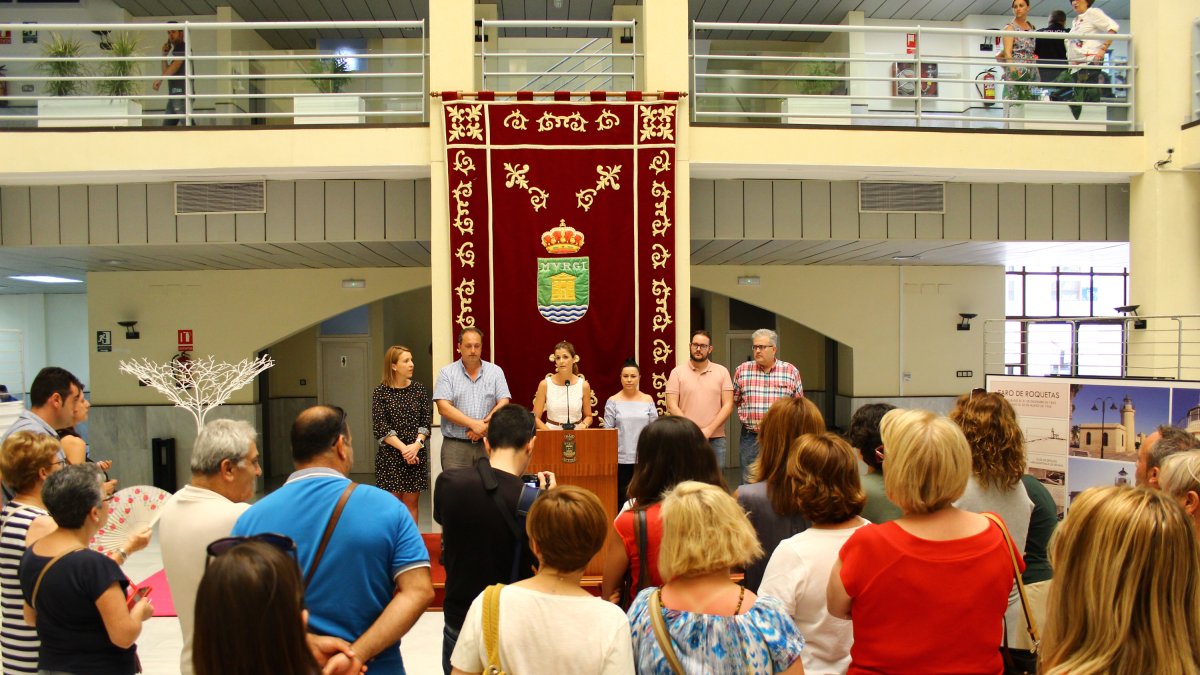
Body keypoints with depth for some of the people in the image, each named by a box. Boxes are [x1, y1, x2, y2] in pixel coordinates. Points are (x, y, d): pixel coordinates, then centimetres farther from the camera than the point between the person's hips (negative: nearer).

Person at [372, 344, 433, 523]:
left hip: (416, 454, 2)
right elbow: (380, 427, -9)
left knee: (412, 502, 7)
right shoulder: (381, 392, -4)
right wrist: (403, 448, -16)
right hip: (390, 454, -2)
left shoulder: (419, 389, 4)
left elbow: (426, 421, 2)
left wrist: (416, 445, -13)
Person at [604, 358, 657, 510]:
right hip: (621, 459, -1)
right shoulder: (613, 402, 0)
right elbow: (607, 431, 0)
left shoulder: (648, 400, 5)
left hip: (643, 458, 1)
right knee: (621, 497, 4)